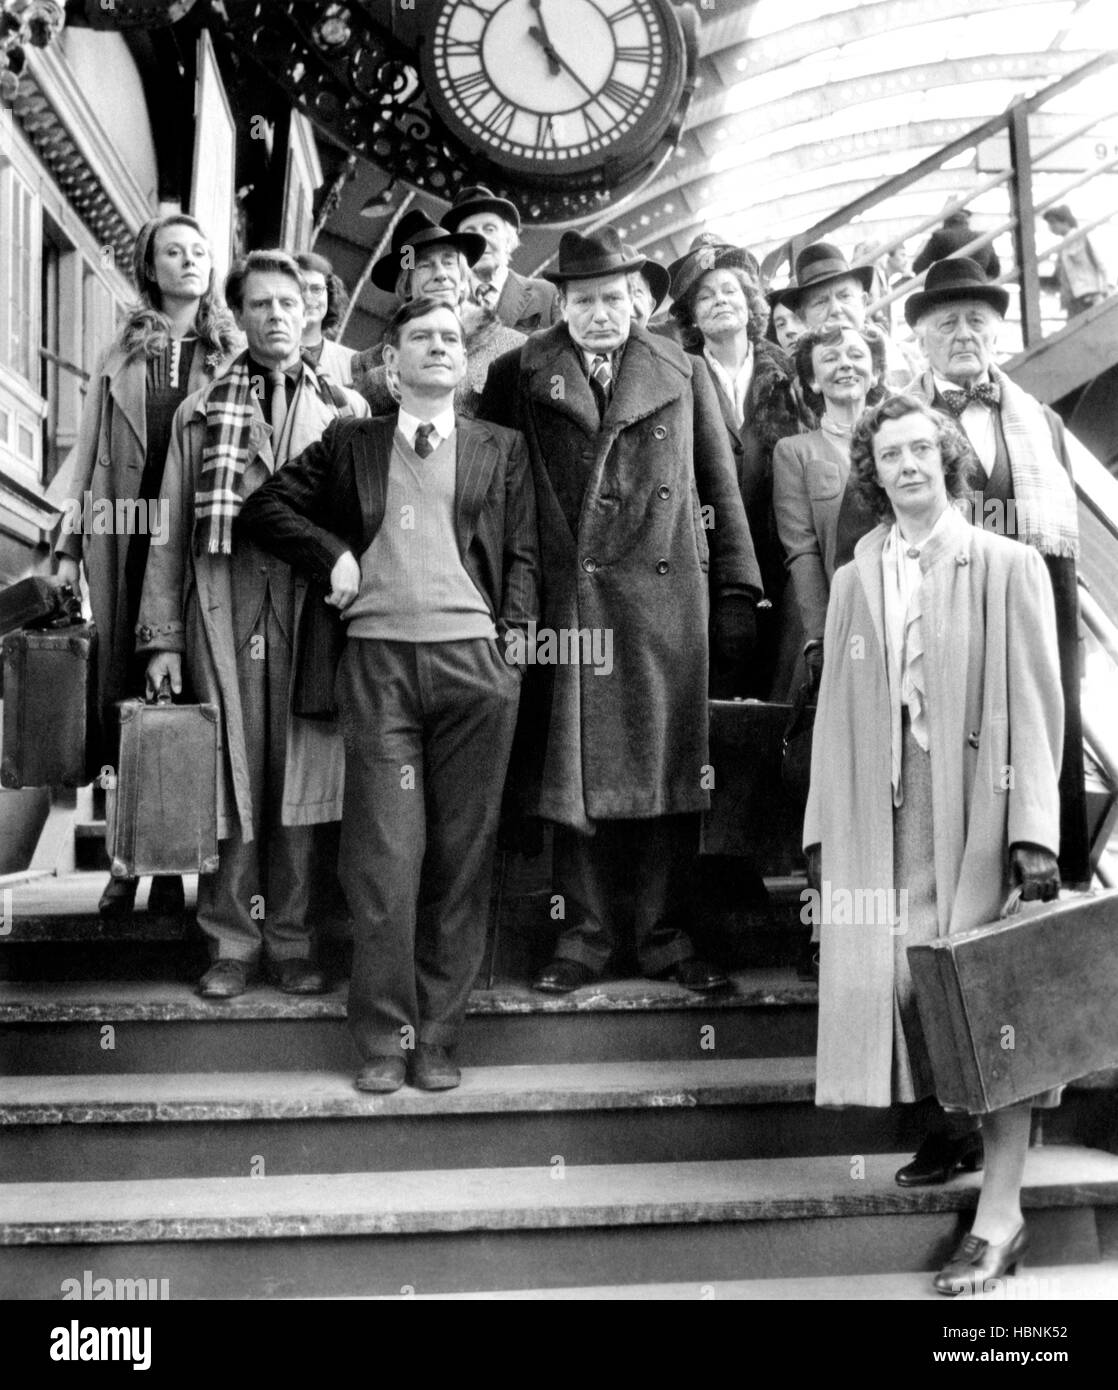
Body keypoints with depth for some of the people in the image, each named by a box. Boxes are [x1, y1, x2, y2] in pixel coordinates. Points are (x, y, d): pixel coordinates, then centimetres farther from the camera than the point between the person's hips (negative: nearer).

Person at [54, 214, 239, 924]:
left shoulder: (232, 353, 7)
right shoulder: (123, 353, 13)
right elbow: (91, 452, 12)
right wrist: (70, 544, 6)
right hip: (127, 541, 2)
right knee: (122, 692, 4)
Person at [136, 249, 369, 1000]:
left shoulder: (344, 409, 12)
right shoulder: (202, 410, 13)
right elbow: (171, 529, 9)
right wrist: (163, 635, 1)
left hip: (313, 608, 0)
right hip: (223, 607, 0)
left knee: (300, 778, 2)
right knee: (231, 775, 1)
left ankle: (292, 939, 13)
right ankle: (232, 941, 12)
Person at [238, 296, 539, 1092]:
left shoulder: (502, 450, 17)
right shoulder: (352, 444, 16)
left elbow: (523, 552, 12)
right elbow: (265, 507, 15)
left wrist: (518, 633, -2)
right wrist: (331, 554, 1)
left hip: (475, 659, 1)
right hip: (379, 657, -1)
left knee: (462, 856, 2)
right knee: (384, 855, -5)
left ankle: (438, 1037, 11)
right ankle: (384, 1040, 6)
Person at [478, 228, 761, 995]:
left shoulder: (684, 373, 13)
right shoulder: (521, 373, 9)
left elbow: (721, 487, 12)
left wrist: (737, 592, 6)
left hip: (667, 594, 1)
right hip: (567, 600, -1)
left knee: (667, 764, 4)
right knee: (575, 768, 3)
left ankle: (662, 932, 15)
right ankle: (586, 931, 15)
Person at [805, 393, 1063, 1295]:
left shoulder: (1009, 569, 4)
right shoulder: (853, 582, 15)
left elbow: (1034, 705, -2)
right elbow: (836, 711, 12)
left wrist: (1035, 830, -11)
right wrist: (825, 826, 5)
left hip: (978, 806, -3)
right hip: (883, 811, 3)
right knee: (891, 980, -4)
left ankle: (999, 1212, 3)